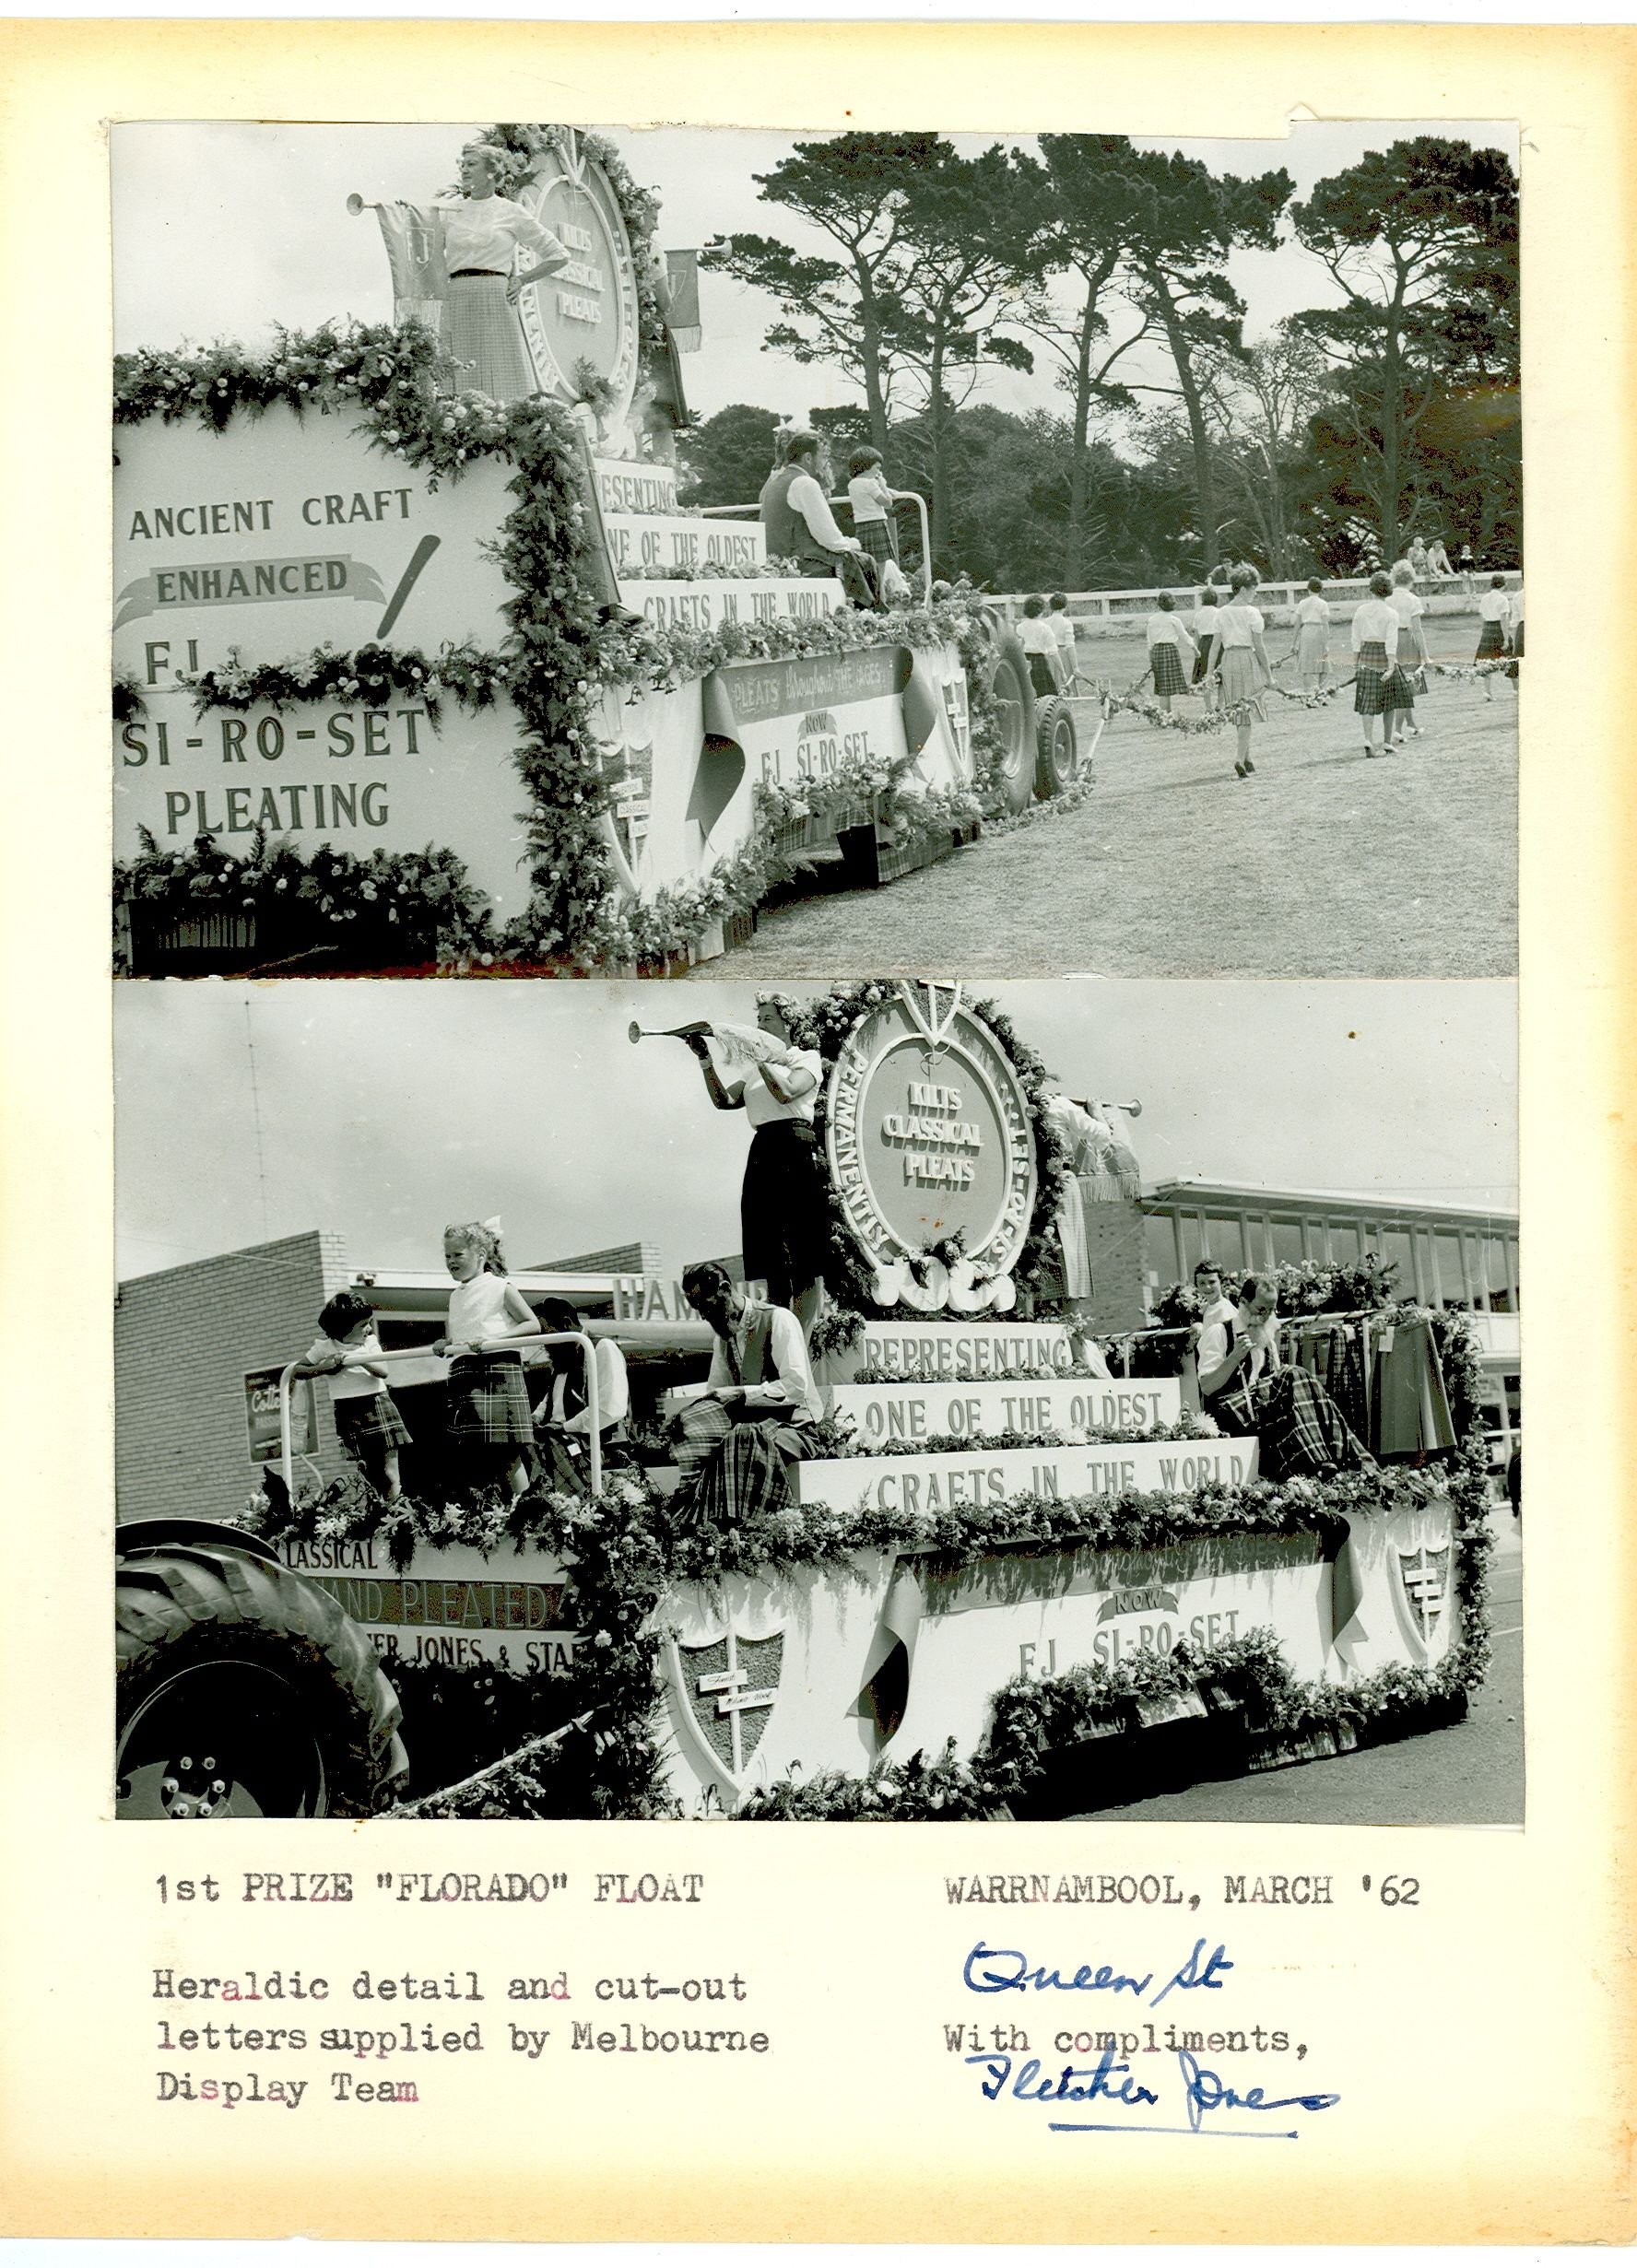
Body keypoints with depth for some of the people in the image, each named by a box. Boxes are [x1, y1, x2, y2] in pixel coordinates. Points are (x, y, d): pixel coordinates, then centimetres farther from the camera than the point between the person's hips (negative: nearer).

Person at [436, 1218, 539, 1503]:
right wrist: (443, 1345, 4)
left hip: (497, 1369, -7)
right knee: (477, 1455, 5)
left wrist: (492, 1338, -17)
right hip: (464, 1377, 7)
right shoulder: (456, 1296, 20)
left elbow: (532, 1325, -6)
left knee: (508, 1456, -9)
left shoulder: (499, 1287, -1)